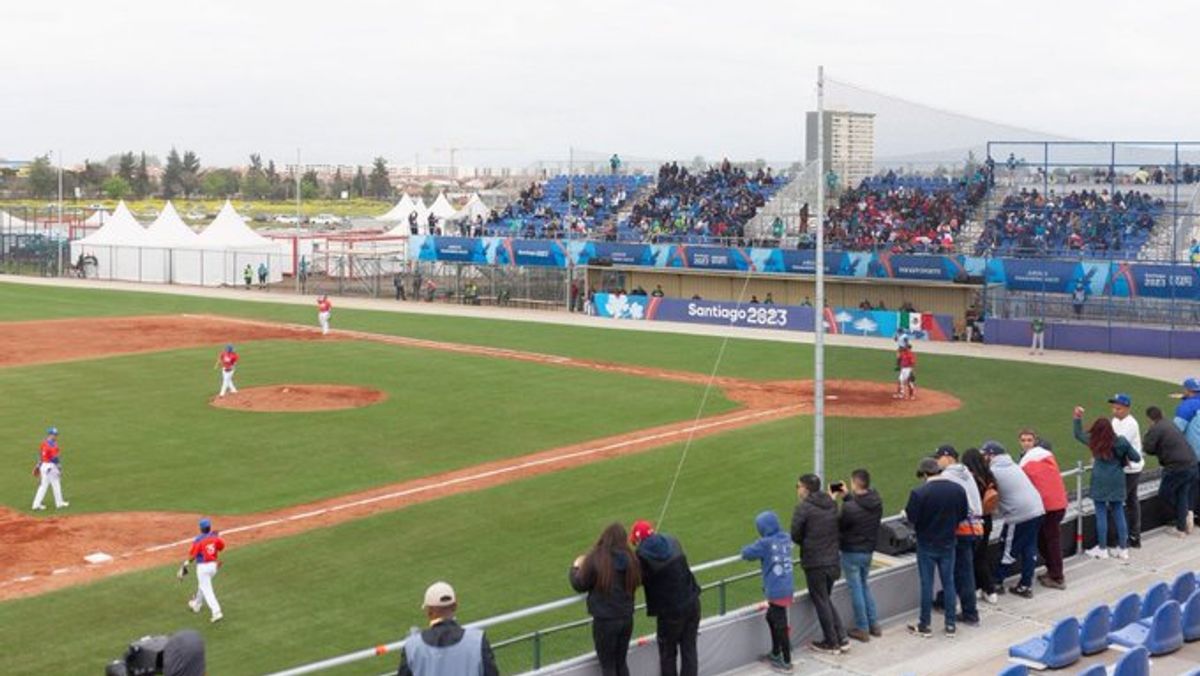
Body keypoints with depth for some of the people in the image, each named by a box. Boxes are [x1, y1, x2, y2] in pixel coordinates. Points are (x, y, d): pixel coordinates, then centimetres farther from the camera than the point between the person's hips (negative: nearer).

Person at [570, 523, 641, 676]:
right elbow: (636, 582, 8)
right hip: (626, 618, 4)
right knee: (620, 662, 20)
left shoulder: (595, 559, -16)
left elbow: (579, 585, -6)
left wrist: (576, 567, 12)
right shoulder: (630, 559, -6)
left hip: (605, 620, -4)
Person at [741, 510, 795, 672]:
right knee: (772, 617, 25)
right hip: (787, 587, 8)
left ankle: (786, 662, 10)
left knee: (780, 625, 2)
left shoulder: (765, 543, -17)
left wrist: (746, 549, 13)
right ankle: (775, 653, 38)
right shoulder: (786, 538, 3)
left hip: (776, 591, -8)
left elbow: (747, 553, -10)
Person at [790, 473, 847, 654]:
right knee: (826, 600, 21)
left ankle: (831, 643, 14)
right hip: (833, 560, 7)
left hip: (814, 563, -7)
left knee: (821, 603, 6)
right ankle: (841, 639, 19)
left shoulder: (803, 508, -15)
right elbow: (836, 530, 13)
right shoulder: (832, 505, 7)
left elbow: (795, 536, -11)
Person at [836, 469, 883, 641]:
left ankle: (862, 629, 14)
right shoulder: (877, 503, -5)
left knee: (856, 589, 6)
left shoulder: (850, 507, -28)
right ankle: (874, 624, 27)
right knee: (864, 585, 23)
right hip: (869, 550, 7)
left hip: (851, 552, -7)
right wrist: (847, 496, 8)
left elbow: (838, 525, -13)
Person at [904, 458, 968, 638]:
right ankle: (951, 624, 18)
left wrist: (904, 513, 4)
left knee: (927, 584, 6)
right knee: (948, 582, 13)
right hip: (948, 543, 3)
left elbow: (911, 518, -17)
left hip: (926, 544, -3)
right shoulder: (958, 490, -6)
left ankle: (925, 625, 14)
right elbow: (963, 515, 3)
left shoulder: (919, 493, -20)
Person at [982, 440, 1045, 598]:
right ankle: (1026, 585, 15)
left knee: (1010, 551, 4)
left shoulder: (994, 471, -8)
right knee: (1029, 548, 11)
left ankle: (997, 583, 16)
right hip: (1037, 509, 8)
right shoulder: (1012, 465, 17)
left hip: (1019, 515, -8)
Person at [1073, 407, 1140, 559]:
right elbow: (1136, 457, 3)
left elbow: (1078, 433, 12)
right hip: (1117, 482, 2)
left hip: (1100, 483, -2)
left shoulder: (1094, 441, -6)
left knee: (1101, 514, 5)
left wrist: (1078, 418, 16)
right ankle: (1123, 548, 16)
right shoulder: (1121, 442, -6)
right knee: (1119, 514, 10)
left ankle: (1102, 549, 10)